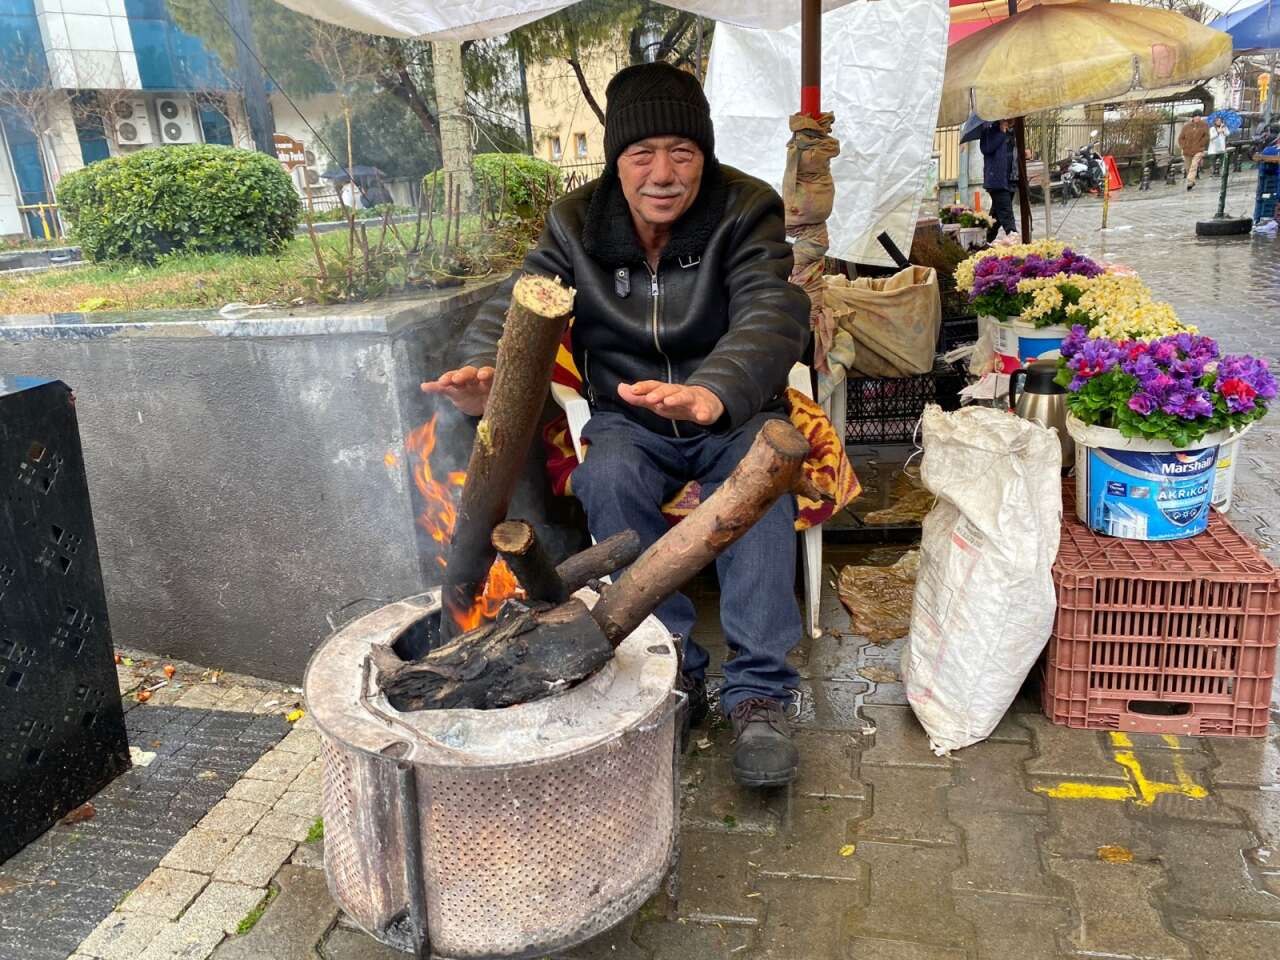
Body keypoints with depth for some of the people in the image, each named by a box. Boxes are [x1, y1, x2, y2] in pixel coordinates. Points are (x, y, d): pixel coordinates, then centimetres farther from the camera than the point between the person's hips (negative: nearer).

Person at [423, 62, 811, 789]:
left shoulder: (746, 211, -11)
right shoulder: (576, 223, -1)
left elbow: (775, 313, -28)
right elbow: (517, 304, -9)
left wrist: (712, 394, -51)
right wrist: (485, 376, -35)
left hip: (731, 412, -1)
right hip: (628, 421, 2)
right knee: (606, 479, -31)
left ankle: (759, 691, -26)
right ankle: (673, 669, -18)